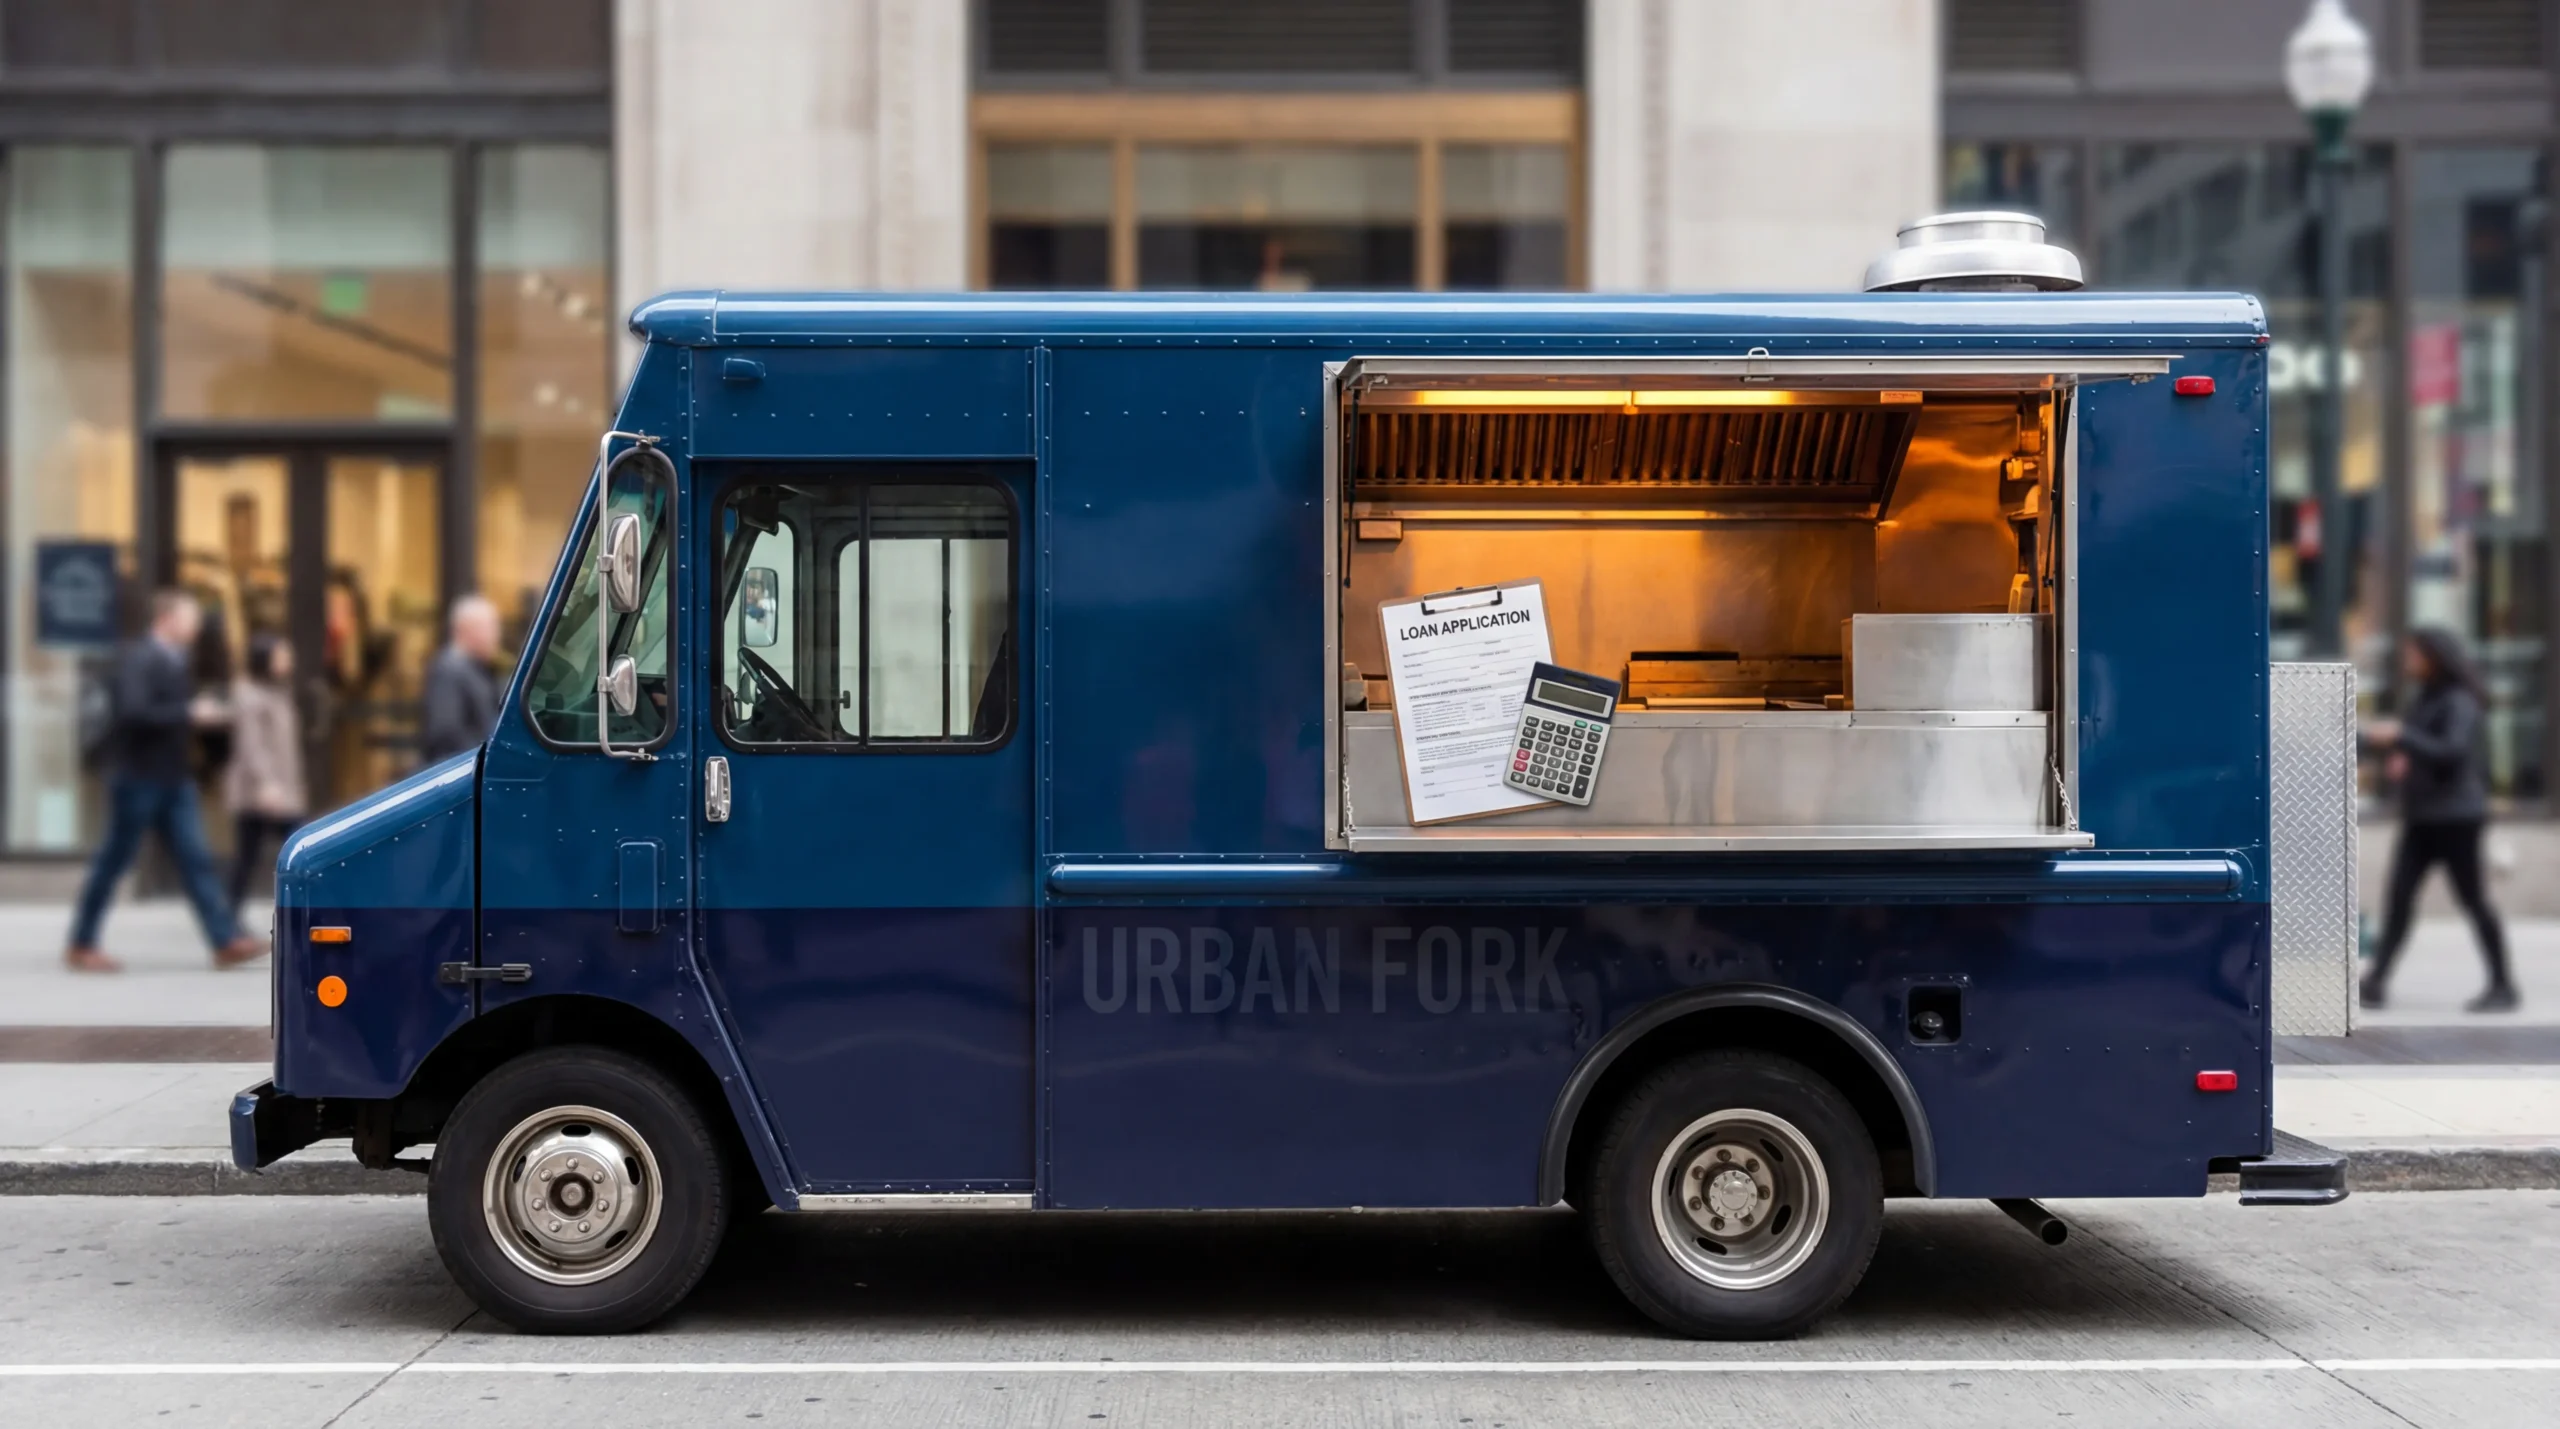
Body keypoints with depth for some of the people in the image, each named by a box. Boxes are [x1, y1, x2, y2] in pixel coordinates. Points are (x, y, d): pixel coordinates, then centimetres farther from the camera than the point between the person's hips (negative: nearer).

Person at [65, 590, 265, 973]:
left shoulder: (175, 662, 14)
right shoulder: (137, 658, -13)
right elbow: (133, 712, -25)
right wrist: (189, 713, -21)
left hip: (174, 780, 8)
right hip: (139, 778, -8)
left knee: (196, 859, 1)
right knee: (114, 861, 1)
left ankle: (227, 942, -3)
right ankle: (81, 946, 12)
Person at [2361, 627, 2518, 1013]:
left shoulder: (2459, 703, -12)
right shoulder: (2425, 700, 15)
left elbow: (2453, 751, -24)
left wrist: (2401, 737, -26)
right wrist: (2402, 756, 6)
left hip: (2456, 816, -8)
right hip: (2420, 817, 8)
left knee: (2473, 899, 0)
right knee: (2399, 897, 0)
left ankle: (2503, 986, 9)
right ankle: (2375, 981, -4)